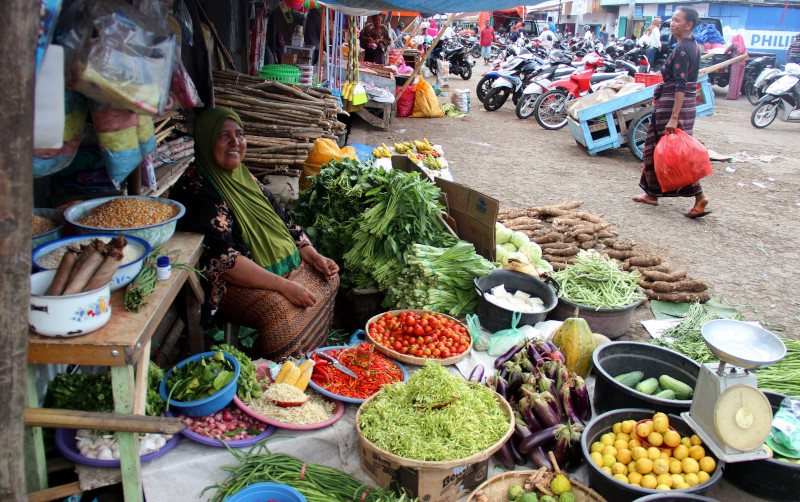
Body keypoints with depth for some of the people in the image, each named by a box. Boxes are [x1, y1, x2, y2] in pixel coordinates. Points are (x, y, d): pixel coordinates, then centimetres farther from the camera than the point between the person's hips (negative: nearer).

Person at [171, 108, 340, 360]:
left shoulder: (243, 176, 10)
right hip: (230, 283, -9)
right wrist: (284, 286, -28)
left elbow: (282, 221, 17)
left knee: (329, 279, 5)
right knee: (280, 309, -32)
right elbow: (221, 258, -26)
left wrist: (313, 256, 2)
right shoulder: (197, 189, -18)